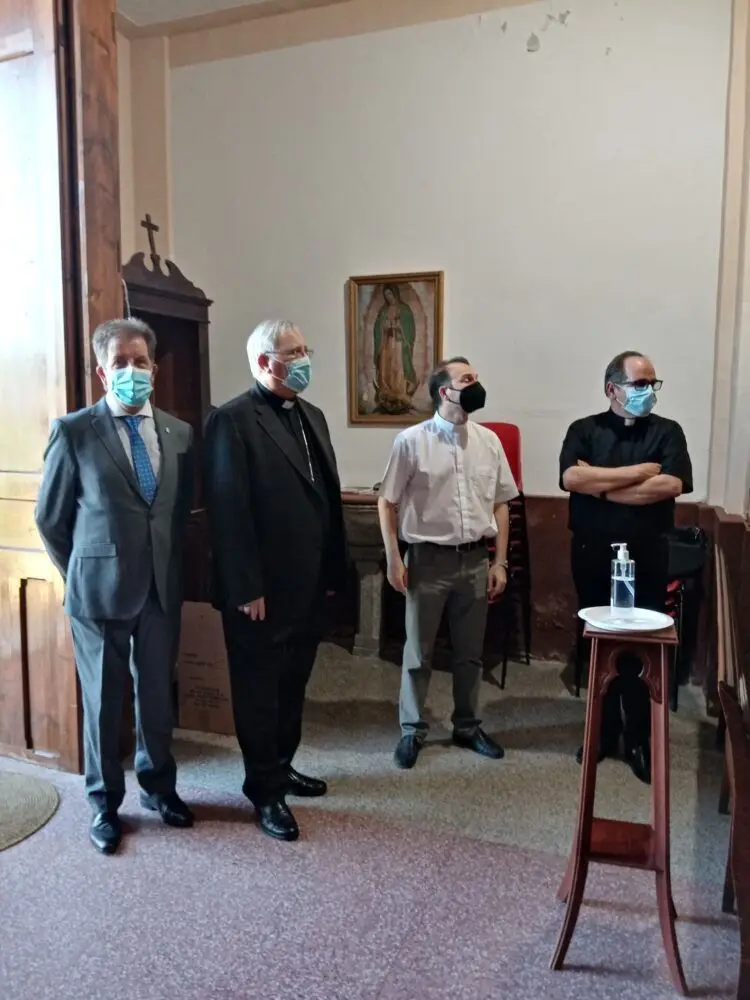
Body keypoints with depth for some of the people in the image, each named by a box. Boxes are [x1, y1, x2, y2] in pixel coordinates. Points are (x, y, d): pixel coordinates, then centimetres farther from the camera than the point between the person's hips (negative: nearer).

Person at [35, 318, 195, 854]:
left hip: (163, 589, 3)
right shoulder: (73, 431, -7)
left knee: (158, 695, 15)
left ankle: (158, 785, 37)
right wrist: (81, 574, 4)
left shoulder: (180, 433, 3)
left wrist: (171, 569, 9)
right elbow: (50, 518, 0)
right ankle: (105, 803, 31)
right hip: (100, 590, -3)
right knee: (103, 701, 11)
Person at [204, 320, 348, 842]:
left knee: (293, 684, 20)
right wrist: (246, 588, -19)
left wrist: (333, 570, 11)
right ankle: (266, 791, 24)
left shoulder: (313, 416, 12)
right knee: (260, 691, 9)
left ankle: (281, 766, 39)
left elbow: (329, 497, 13)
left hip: (308, 585, 8)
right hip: (262, 590, -7)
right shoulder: (232, 419, -13)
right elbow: (228, 510, -18)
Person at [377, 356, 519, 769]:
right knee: (418, 651, 9)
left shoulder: (489, 441, 3)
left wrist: (499, 562, 5)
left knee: (470, 652, 15)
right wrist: (393, 559, -7)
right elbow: (387, 502, -4)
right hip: (428, 559, -3)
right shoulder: (411, 441, -9)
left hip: (475, 560, 4)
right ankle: (412, 730, 27)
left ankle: (467, 726, 34)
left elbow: (500, 505, 8)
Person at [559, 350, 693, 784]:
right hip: (592, 554, 1)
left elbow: (670, 485, -15)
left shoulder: (667, 432, 2)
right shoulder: (584, 430, 2)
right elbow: (572, 478, -16)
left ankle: (641, 740, 19)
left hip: (646, 556, -1)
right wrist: (639, 471, -14)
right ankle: (604, 732, 26)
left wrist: (600, 485, -13)